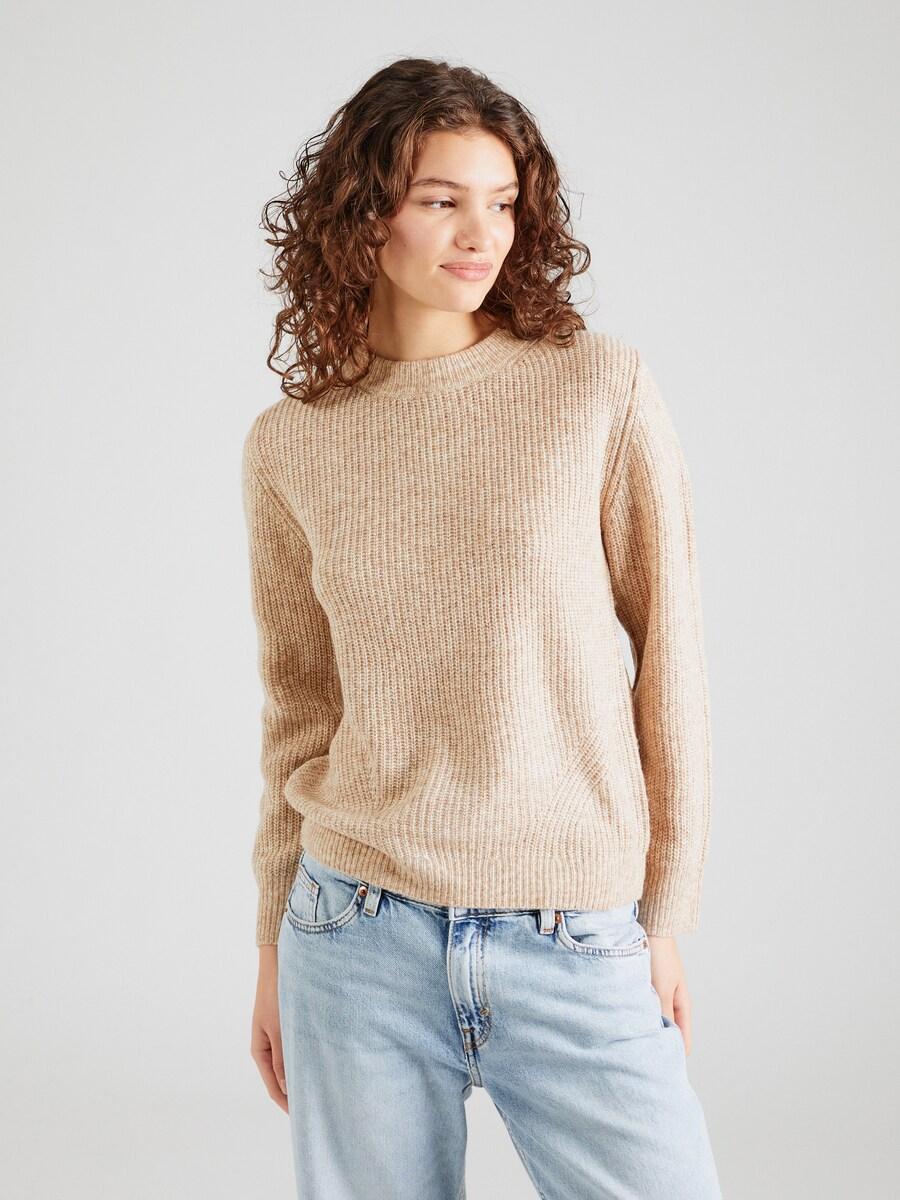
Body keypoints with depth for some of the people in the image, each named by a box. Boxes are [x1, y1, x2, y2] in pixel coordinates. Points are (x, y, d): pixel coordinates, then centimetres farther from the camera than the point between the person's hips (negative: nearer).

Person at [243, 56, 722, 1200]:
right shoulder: (289, 446, 4)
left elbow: (669, 660, 0)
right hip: (359, 944, 2)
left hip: (579, 948, -1)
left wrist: (667, 915, -1)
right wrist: (274, 953, 14)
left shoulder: (604, 390, -3)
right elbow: (299, 709, 11)